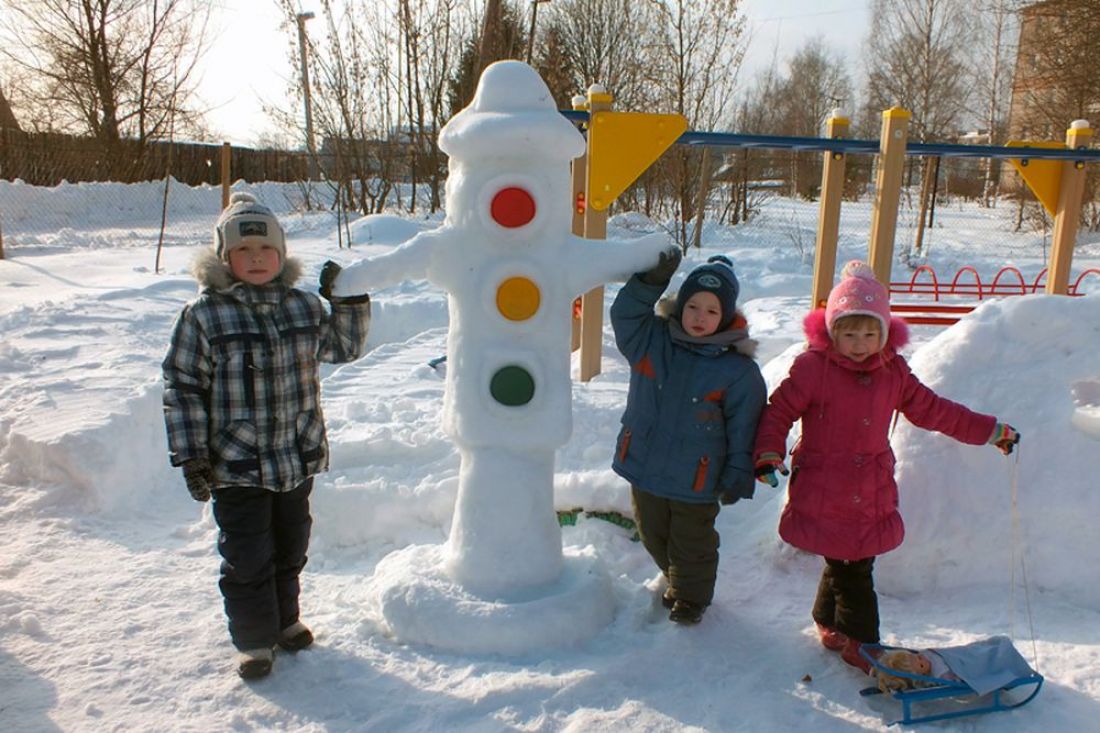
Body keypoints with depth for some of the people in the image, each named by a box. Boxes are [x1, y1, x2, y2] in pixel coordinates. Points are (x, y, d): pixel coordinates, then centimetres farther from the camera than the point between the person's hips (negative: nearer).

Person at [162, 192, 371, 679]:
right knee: (247, 557, 5)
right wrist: (191, 455, -9)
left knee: (290, 547, 19)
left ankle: (284, 619, 41)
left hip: (298, 460, 4)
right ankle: (253, 640, 26)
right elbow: (182, 387, -7)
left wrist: (349, 301, -2)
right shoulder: (204, 315, -9)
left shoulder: (303, 306, 3)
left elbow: (344, 347, 14)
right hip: (236, 467, -4)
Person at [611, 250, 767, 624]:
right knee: (654, 536, 23)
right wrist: (651, 280, -30)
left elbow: (744, 428, -9)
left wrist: (737, 476, -8)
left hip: (695, 480, -4)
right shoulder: (651, 340, -4)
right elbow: (624, 314, -18)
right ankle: (675, 581, 50)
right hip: (644, 467, 4)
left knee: (691, 544, 16)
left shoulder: (739, 369, -13)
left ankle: (691, 596, 41)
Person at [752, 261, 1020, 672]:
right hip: (823, 495, -4)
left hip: (872, 497, 5)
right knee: (851, 571, 3)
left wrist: (990, 431, 20)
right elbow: (779, 411, -6)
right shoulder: (812, 366, -9)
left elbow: (932, 410, 18)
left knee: (850, 565, 11)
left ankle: (829, 621, 35)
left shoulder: (894, 372, 7)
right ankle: (860, 641, 22)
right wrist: (769, 453, -20)